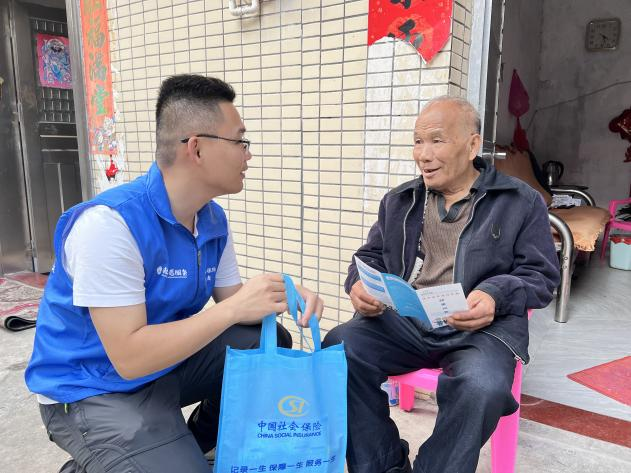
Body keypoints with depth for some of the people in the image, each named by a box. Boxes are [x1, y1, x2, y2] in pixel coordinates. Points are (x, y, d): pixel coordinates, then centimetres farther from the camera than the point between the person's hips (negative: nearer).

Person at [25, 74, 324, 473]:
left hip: (170, 361, 8)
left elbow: (231, 300, 2)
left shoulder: (214, 220, -3)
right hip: (94, 391, -7)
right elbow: (130, 357, -30)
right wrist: (234, 308, -31)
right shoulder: (109, 223, -28)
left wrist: (279, 296, -19)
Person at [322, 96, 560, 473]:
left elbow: (541, 276, 3)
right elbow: (370, 257, 16)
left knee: (482, 388, -35)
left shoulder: (522, 202, 6)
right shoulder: (399, 201, 16)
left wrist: (496, 296, -19)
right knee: (339, 347, -24)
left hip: (483, 326, -2)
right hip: (402, 320, 3)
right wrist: (361, 283, -9)